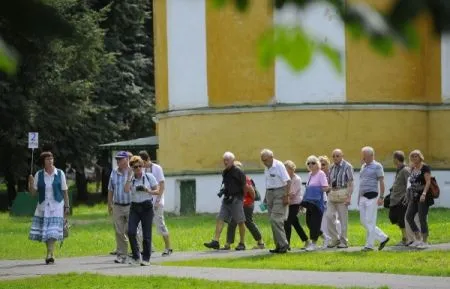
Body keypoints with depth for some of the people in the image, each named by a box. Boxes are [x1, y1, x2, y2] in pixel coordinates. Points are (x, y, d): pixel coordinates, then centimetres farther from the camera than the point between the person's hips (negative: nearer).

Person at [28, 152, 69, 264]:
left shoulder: (60, 174, 0)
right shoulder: (39, 175, 2)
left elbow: (64, 192, 4)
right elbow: (33, 192, 3)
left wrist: (67, 206, 1)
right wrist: (30, 182, -15)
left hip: (56, 206, -2)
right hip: (43, 207, 2)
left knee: (53, 232, -11)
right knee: (45, 232, 4)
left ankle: (49, 254, -16)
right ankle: (50, 254, 17)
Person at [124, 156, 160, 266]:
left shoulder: (149, 177, 1)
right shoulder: (131, 179, 6)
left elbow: (158, 191, 2)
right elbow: (126, 190, -13)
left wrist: (149, 191, -17)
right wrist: (129, 177, -12)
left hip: (147, 207, -2)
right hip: (134, 207, 2)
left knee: (146, 235, -2)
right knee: (131, 232, -13)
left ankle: (146, 259, 10)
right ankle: (136, 257, 0)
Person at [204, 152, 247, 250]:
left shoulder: (238, 172, -8)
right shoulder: (225, 173, 14)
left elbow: (244, 186, -6)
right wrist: (223, 191, 10)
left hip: (236, 200, -7)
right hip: (227, 199, 7)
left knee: (240, 222, 0)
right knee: (220, 219, -5)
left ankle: (242, 243, 8)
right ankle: (216, 241, -12)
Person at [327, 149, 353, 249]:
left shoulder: (347, 167, -4)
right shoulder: (332, 168, 14)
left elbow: (350, 183, -8)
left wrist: (349, 196, -15)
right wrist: (329, 194, 16)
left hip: (342, 193, -6)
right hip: (332, 194, 6)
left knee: (343, 218, -2)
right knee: (329, 216, -3)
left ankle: (344, 241, 5)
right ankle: (335, 239, 8)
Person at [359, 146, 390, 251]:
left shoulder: (377, 166, -6)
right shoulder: (363, 167, 17)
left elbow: (381, 182, -10)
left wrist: (381, 197, -16)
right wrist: (359, 198, 19)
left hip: (372, 197, -8)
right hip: (363, 197, 8)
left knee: (370, 221, -7)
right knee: (363, 221, 7)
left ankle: (369, 245, -2)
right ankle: (383, 238, 16)